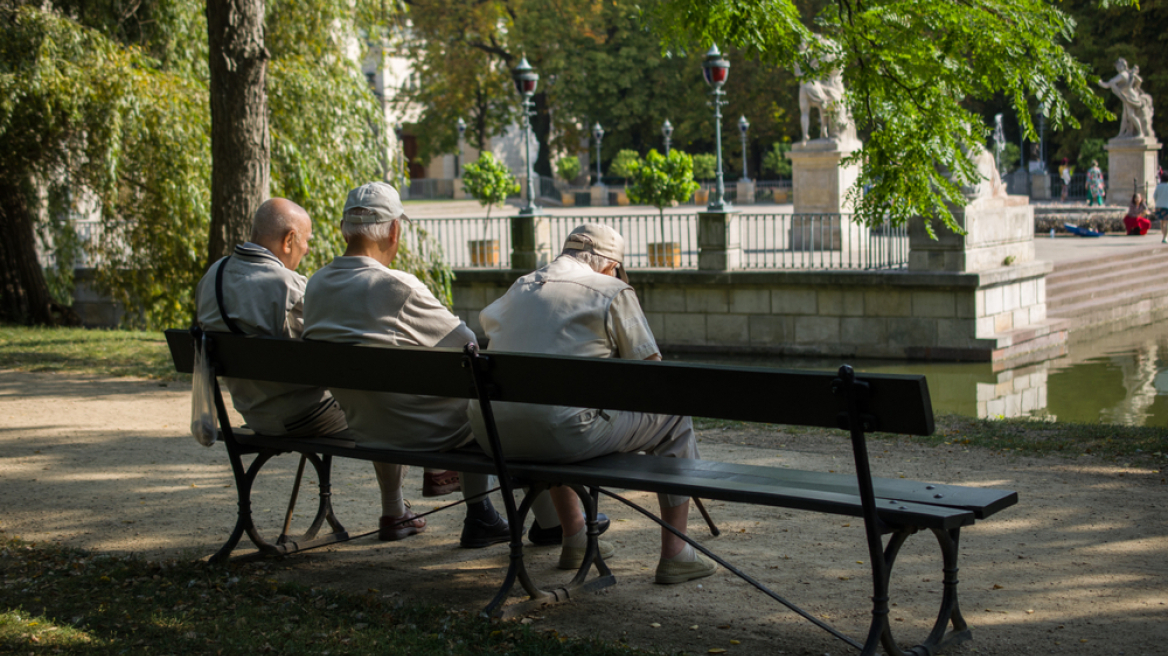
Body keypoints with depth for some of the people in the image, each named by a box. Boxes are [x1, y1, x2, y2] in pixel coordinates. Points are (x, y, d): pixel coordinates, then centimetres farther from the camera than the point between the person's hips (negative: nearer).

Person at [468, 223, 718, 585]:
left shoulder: (521, 287, 20)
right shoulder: (613, 292, 2)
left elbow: (486, 321, 42)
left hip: (493, 436, 7)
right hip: (558, 432, -7)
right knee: (675, 418, 14)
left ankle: (574, 538, 44)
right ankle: (675, 554, 14)